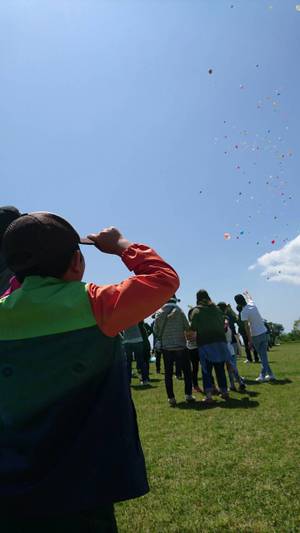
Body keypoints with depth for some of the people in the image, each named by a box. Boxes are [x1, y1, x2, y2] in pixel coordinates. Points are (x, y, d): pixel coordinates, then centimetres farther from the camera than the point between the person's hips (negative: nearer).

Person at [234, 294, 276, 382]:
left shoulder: (243, 312, -17)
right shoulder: (252, 304, 0)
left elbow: (247, 327, -21)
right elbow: (250, 298, 25)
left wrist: (249, 340, -16)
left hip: (256, 336, -6)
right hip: (264, 333, 6)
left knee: (262, 356, 9)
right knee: (264, 355, 10)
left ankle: (270, 374, 13)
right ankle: (263, 375, 10)